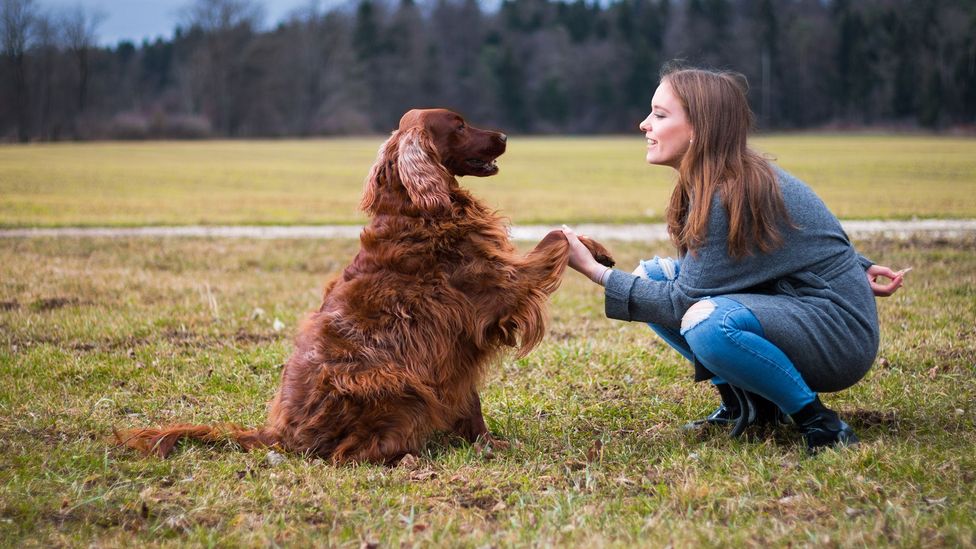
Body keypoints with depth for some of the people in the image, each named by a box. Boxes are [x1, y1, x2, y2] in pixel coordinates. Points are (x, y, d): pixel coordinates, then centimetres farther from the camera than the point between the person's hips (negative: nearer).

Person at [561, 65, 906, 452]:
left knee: (709, 322, -37)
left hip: (840, 338, -10)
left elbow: (683, 301, -21)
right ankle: (745, 401, 8)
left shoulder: (733, 195, -24)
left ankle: (817, 420, -16)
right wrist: (856, 269, 20)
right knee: (651, 275, 4)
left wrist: (596, 272, -18)